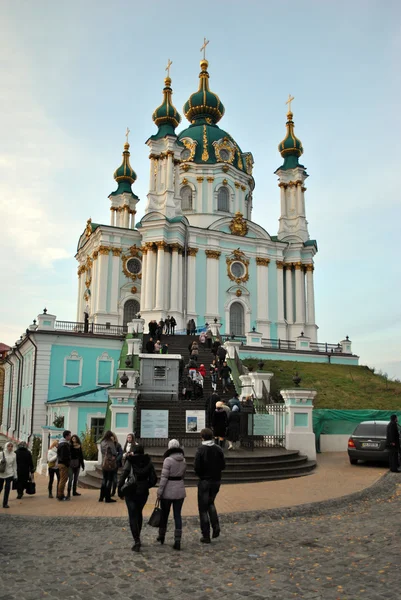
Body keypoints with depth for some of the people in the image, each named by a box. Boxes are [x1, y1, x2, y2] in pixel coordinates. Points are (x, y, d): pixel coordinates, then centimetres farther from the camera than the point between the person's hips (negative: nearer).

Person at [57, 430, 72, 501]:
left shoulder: (61, 443, 16)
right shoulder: (65, 444, -18)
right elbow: (64, 456, -23)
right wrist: (67, 464, -15)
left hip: (60, 463, 11)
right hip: (64, 464, -11)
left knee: (62, 479, 17)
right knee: (63, 479, -6)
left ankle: (60, 495, 24)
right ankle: (60, 496, -3)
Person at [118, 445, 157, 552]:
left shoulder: (129, 461, -6)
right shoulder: (148, 462, 0)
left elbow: (123, 476, -14)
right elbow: (154, 479, -1)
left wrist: (120, 491, -6)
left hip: (131, 492, -3)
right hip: (143, 492, 3)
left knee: (133, 516, 1)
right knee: (139, 513, 22)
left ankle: (136, 540, -9)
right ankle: (137, 536, 30)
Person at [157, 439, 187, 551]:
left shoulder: (168, 460, -15)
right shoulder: (183, 460, 2)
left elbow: (164, 477, -17)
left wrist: (159, 491, -13)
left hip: (168, 491, -4)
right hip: (180, 491, 4)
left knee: (164, 515, 14)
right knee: (177, 515, 7)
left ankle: (161, 537, 32)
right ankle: (177, 541, 2)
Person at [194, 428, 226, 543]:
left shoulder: (200, 450, -15)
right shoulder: (218, 450, -2)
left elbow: (197, 468, -17)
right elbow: (223, 466, 1)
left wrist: (201, 474, 3)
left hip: (204, 481, -4)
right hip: (216, 481, 4)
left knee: (203, 508, 7)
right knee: (210, 503, 25)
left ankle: (206, 536, 8)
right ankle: (216, 526, 8)